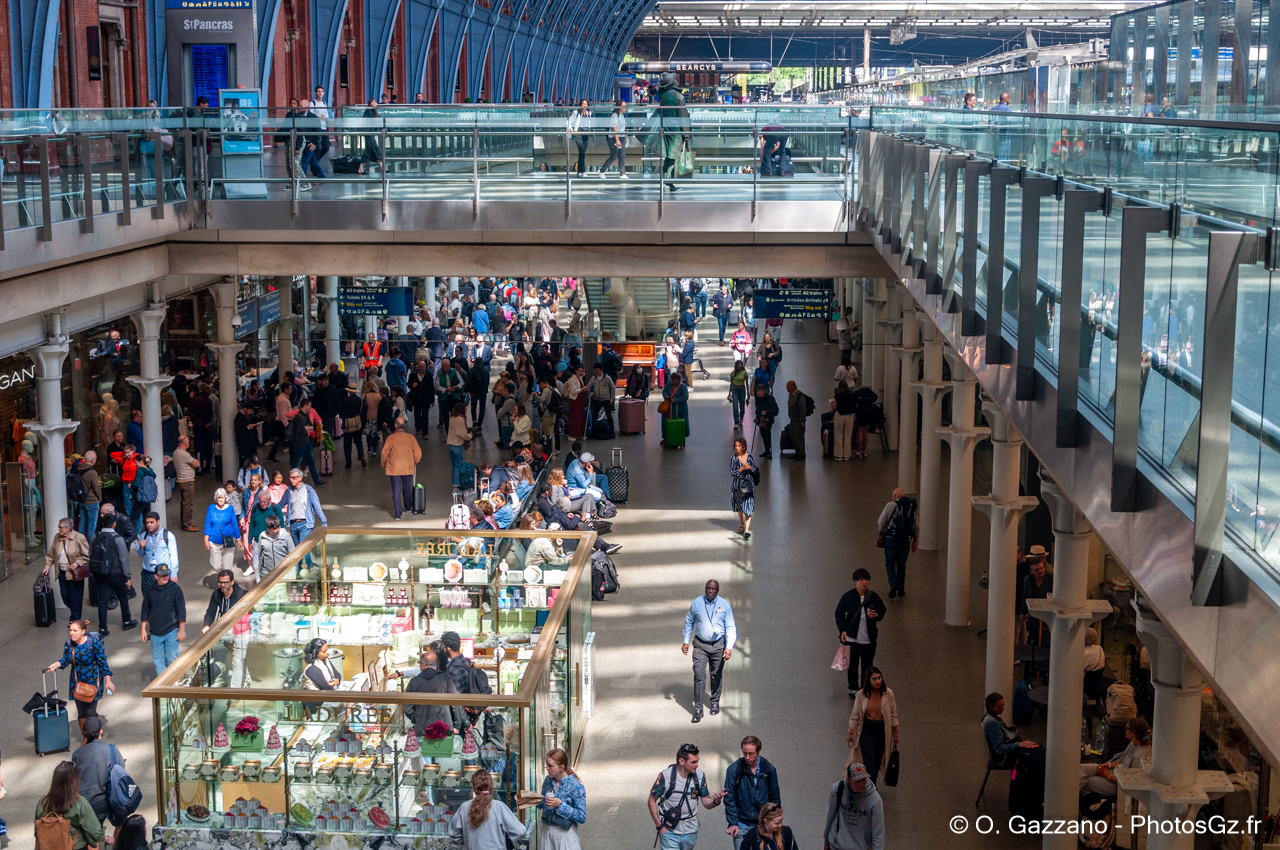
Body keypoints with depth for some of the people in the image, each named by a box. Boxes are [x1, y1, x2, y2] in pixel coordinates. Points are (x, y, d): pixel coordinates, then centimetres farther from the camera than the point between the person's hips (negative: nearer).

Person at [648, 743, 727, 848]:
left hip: (690, 831, 4)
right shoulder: (665, 776, -15)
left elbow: (706, 803, 1)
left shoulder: (699, 775, -4)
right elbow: (652, 800, -5)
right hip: (669, 831, -4)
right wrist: (660, 826, -9)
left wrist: (715, 801, -22)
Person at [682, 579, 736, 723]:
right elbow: (689, 622, 11)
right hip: (700, 645, 0)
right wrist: (686, 641, 8)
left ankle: (715, 702, 31)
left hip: (718, 645, 1)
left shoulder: (724, 605, -3)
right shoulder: (696, 603, -2)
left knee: (717, 675, 10)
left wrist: (729, 647, -11)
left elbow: (730, 627, -2)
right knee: (699, 675, -8)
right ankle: (698, 708, -5)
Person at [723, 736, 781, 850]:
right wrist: (733, 823, -10)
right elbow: (729, 799, -3)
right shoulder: (734, 770, -7)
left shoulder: (769, 770, -1)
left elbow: (775, 799, 8)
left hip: (762, 826, 1)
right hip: (741, 825, -1)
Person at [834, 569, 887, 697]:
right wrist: (843, 630, -15)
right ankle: (853, 689, 32)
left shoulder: (874, 597, -4)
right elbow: (839, 614, -2)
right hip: (852, 638, 0)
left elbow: (882, 612, 9)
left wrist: (876, 615, -14)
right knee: (852, 665, 12)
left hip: (869, 639, 1)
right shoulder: (848, 597, -8)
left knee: (867, 667, 8)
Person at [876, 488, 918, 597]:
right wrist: (915, 542, 18)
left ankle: (893, 583, -14)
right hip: (906, 540, 3)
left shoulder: (891, 505, -7)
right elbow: (917, 526, 11)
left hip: (891, 539, -3)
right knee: (901, 564, 16)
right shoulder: (912, 506, 7)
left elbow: (881, 523, -5)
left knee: (890, 563, 9)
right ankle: (901, 590, 19)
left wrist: (880, 533, 14)